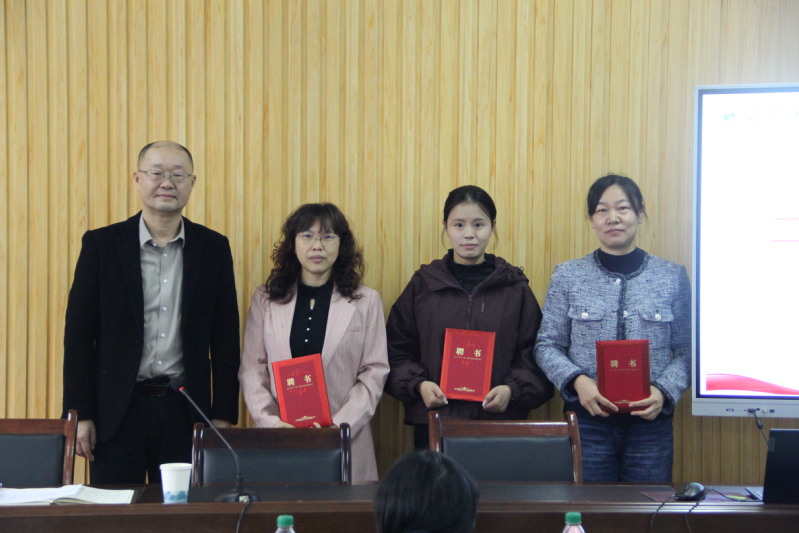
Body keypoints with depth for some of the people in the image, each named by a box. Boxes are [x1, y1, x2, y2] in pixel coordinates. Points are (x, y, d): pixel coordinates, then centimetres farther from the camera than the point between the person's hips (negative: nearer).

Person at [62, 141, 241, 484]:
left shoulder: (213, 248, 5)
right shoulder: (102, 244, 1)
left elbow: (225, 337, 6)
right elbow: (79, 333, 0)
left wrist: (223, 415, 2)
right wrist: (80, 414, -4)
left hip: (185, 408, 1)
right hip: (118, 409, -1)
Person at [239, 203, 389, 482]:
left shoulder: (366, 301, 6)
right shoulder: (264, 299, 10)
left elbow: (375, 372, 1)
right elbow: (252, 370, 5)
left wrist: (338, 427, -11)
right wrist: (272, 422, -10)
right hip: (278, 443, 1)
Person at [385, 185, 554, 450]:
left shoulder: (515, 288, 7)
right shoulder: (423, 284, 8)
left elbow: (534, 354, 6)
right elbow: (397, 350, 8)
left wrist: (512, 389, -11)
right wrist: (419, 385, -9)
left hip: (499, 419, 0)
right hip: (433, 421, 0)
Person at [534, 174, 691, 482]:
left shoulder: (672, 277, 5)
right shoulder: (568, 276, 4)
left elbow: (686, 351, 3)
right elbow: (547, 345, 3)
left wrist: (665, 391, -14)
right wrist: (577, 381, -15)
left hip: (650, 421, 0)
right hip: (587, 420, 0)